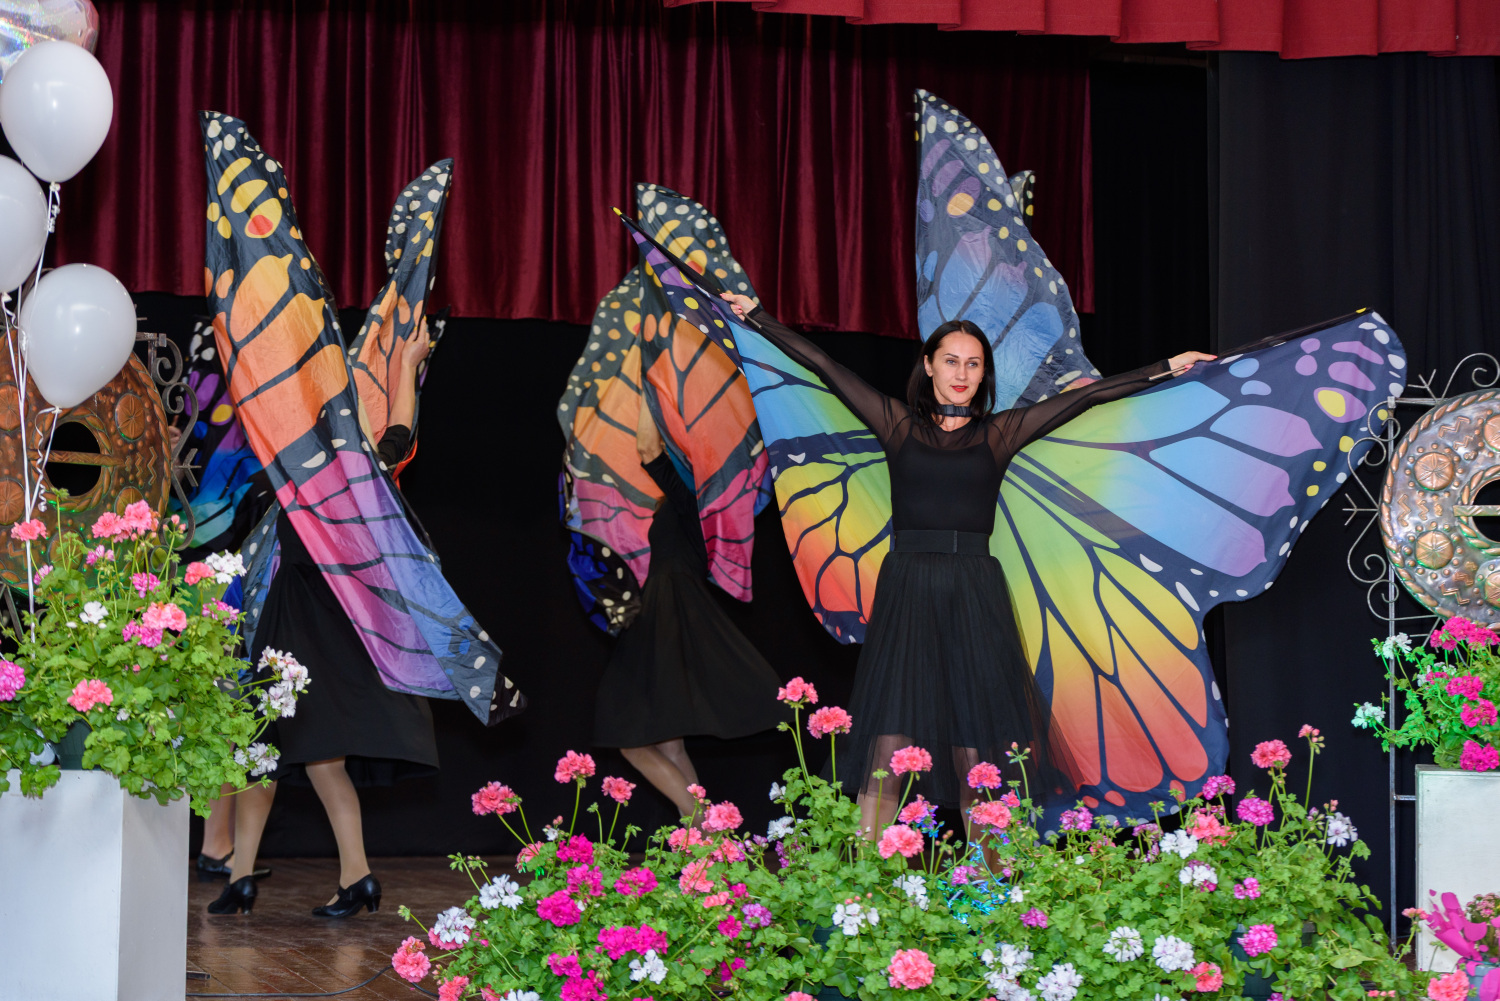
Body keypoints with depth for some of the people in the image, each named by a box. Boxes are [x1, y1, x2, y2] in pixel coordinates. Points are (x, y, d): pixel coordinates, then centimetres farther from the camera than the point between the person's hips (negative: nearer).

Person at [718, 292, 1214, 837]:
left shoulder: (998, 433, 12)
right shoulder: (898, 422, 11)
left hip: (975, 594, 1)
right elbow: (823, 366, 14)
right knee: (888, 745, -10)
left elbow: (1087, 396, 14)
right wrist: (755, 313, 17)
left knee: (975, 753, -2)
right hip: (906, 591, -1)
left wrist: (1167, 367, 17)